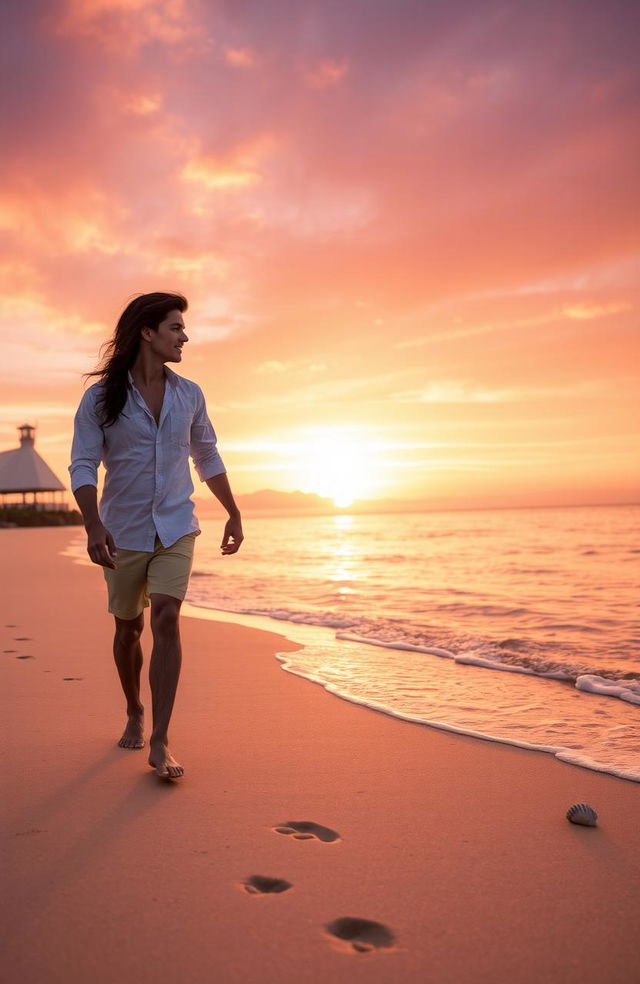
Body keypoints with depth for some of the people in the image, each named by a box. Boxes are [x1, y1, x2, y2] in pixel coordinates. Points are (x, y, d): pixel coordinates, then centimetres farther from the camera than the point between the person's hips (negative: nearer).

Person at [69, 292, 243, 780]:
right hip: (124, 533, -1)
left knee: (167, 619, -16)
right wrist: (93, 525, -25)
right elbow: (83, 465, -10)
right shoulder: (101, 397, -6)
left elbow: (208, 458, 13)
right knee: (128, 629, 12)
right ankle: (135, 714, 38)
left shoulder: (189, 394, 3)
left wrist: (234, 514, 14)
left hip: (176, 528, 1)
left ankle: (160, 743, -12)